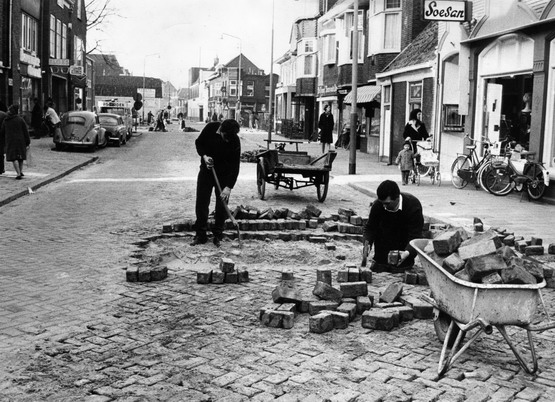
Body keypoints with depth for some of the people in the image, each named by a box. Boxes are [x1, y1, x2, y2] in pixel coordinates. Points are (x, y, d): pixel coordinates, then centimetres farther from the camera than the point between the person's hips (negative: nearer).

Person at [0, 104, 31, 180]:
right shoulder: (20, 119, -4)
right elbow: (25, 132, -5)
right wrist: (28, 142, -1)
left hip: (10, 141, 1)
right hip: (20, 140, -1)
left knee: (14, 158, -1)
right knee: (20, 156, 16)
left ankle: (18, 173, -11)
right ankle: (21, 171, 13)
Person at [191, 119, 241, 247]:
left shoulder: (235, 141, -25)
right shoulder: (211, 128, -19)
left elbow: (235, 166, -24)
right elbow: (198, 143, -1)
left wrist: (229, 187, -30)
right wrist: (204, 156, -19)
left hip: (224, 174, -2)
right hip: (206, 169, 2)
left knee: (222, 204, -1)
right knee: (201, 202, 1)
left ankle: (218, 235, 11)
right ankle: (200, 235, 9)